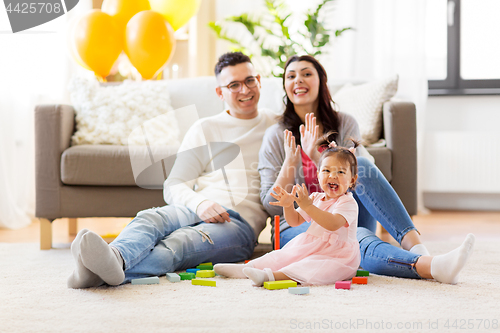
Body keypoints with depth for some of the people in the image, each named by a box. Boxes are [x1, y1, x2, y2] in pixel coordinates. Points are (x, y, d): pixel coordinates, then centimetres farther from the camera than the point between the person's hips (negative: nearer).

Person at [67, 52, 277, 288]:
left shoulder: (278, 126, 22)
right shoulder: (204, 129, 21)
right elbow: (173, 187, 10)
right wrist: (200, 202, -12)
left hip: (240, 222, -3)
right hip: (195, 210, 3)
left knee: (176, 245, -35)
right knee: (149, 218, -33)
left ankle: (101, 272, -62)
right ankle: (113, 257, -66)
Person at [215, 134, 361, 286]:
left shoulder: (348, 203, -12)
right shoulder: (316, 198, 12)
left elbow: (333, 224, -31)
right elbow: (295, 221, 16)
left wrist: (307, 206, -36)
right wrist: (288, 205, -6)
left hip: (337, 257, -9)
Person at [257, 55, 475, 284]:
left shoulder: (345, 124, 8)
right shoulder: (276, 136, 3)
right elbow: (272, 207, -2)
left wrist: (316, 155, -16)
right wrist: (290, 161, -17)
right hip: (298, 228, -3)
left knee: (362, 165, -27)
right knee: (360, 239, -37)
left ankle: (413, 244, -40)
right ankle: (430, 266, -60)